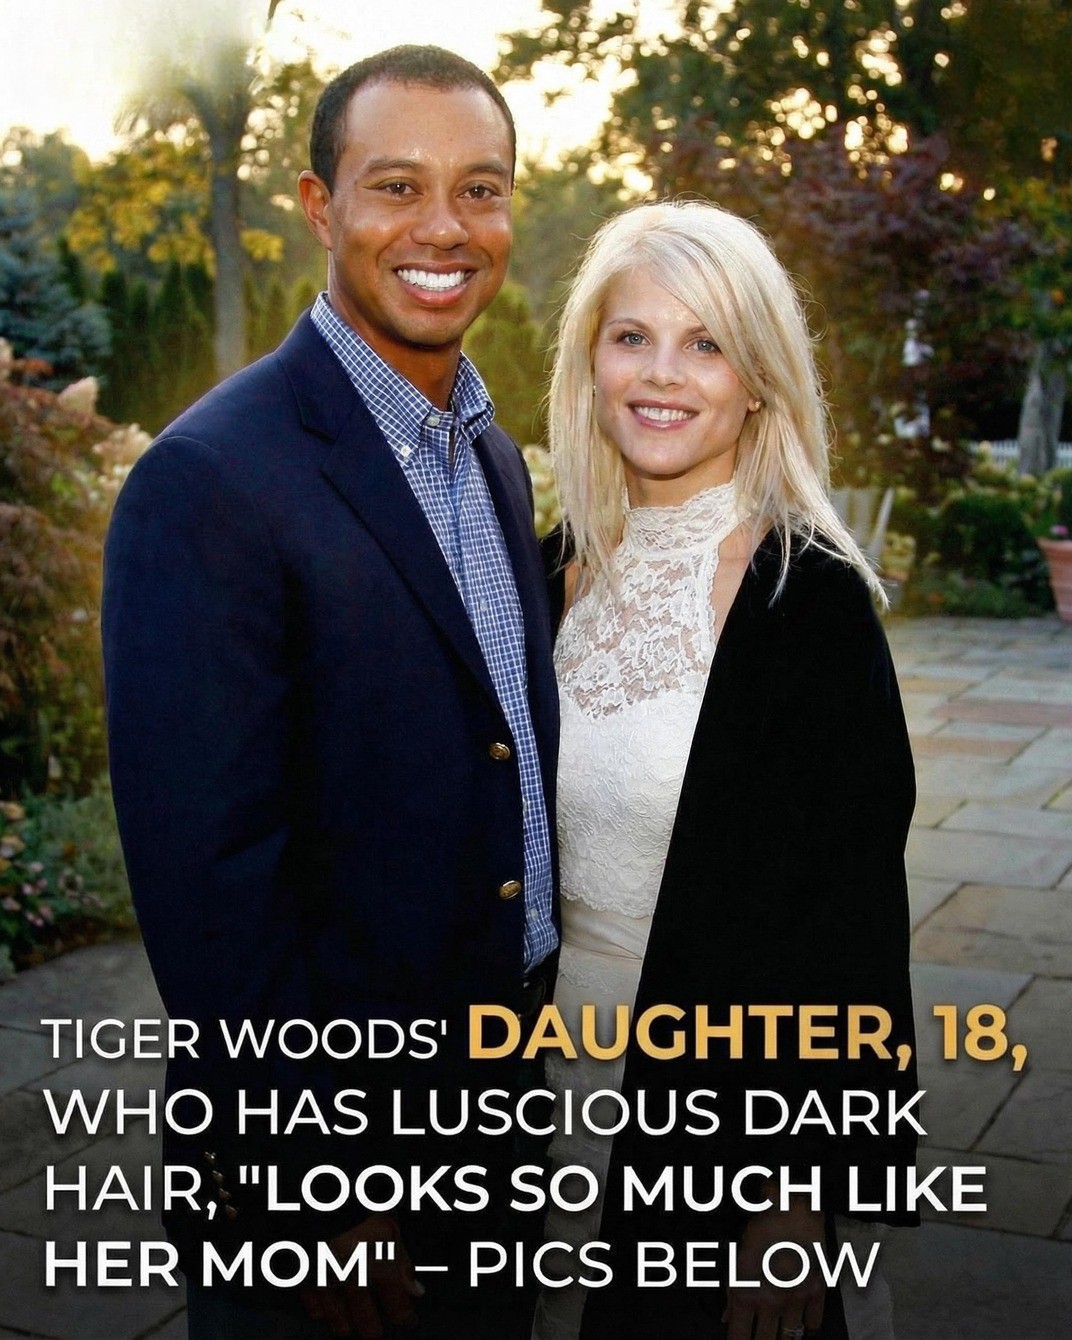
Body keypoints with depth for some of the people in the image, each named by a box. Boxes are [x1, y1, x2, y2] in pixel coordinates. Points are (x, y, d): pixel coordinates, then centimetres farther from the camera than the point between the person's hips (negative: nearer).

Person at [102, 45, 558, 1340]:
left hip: (498, 1101, 7)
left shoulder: (493, 458, 6)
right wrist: (318, 1193, -17)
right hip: (322, 1138, -7)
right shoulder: (210, 481, -20)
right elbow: (204, 877, -22)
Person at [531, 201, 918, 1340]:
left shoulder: (808, 596, -16)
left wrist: (801, 1205, -14)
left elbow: (854, 914, -15)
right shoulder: (560, 572, 0)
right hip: (561, 1078, 5)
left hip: (735, 1102, -5)